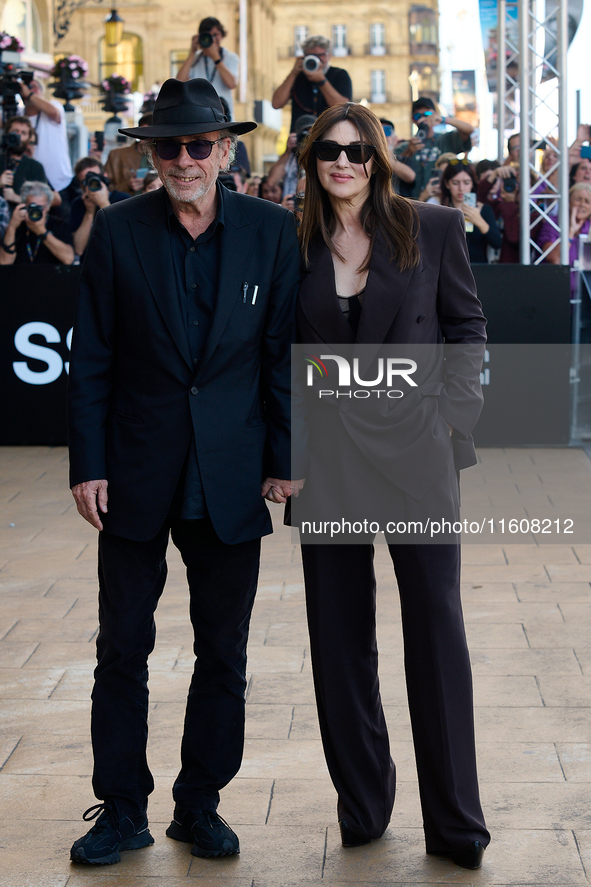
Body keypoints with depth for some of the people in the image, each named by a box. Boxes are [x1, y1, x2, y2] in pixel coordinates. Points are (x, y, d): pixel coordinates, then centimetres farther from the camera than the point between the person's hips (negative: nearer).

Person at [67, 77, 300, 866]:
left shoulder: (271, 231, 0)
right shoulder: (117, 232, -2)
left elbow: (283, 352, 2)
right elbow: (92, 358, -1)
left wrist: (284, 460, -1)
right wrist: (88, 465, -5)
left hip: (231, 479, 1)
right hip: (136, 476, 0)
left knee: (223, 654, 10)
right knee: (122, 649, 6)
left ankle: (201, 804, 25)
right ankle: (122, 809, 20)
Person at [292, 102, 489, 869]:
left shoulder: (433, 229, 0)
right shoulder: (296, 244, 5)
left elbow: (467, 325, 5)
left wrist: (451, 408, -7)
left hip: (416, 450, -2)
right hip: (327, 454, 2)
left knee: (436, 622, 0)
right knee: (340, 631, 8)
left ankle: (454, 819, 9)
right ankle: (362, 803, 23)